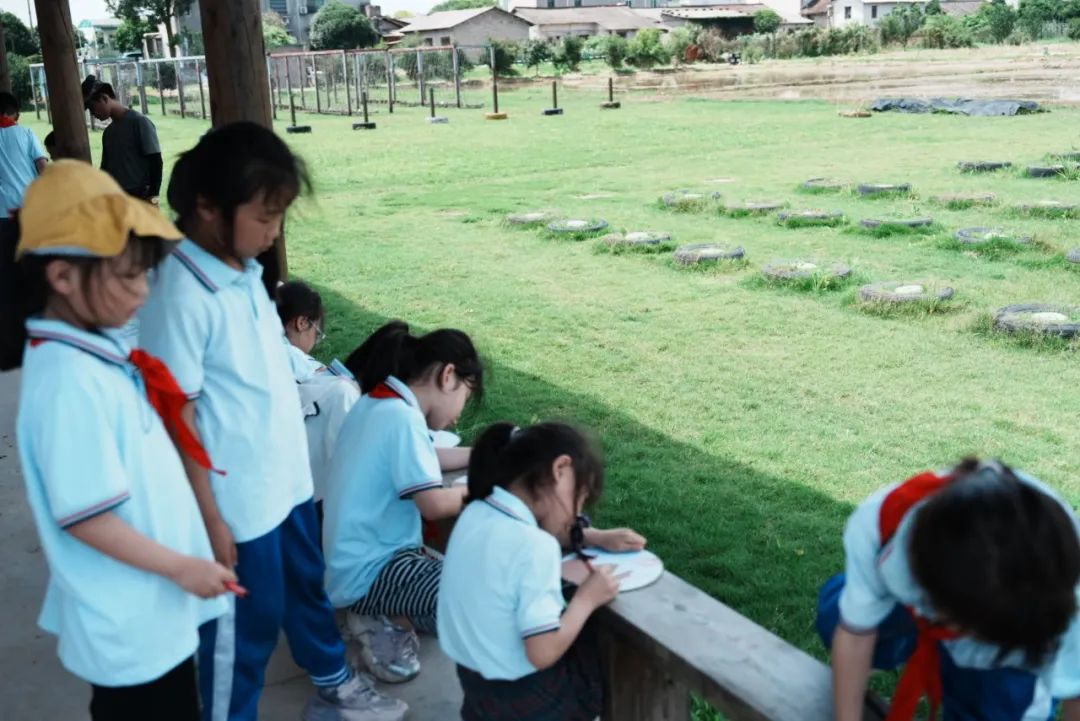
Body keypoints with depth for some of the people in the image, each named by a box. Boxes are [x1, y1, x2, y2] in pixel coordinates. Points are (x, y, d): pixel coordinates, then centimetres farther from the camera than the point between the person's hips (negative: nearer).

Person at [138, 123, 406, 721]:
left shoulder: (244, 270, 0)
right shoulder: (181, 294, -23)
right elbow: (177, 414, -20)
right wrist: (209, 520, -16)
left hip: (285, 477, 8)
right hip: (237, 497, -8)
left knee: (308, 587, 26)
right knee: (245, 625, 10)